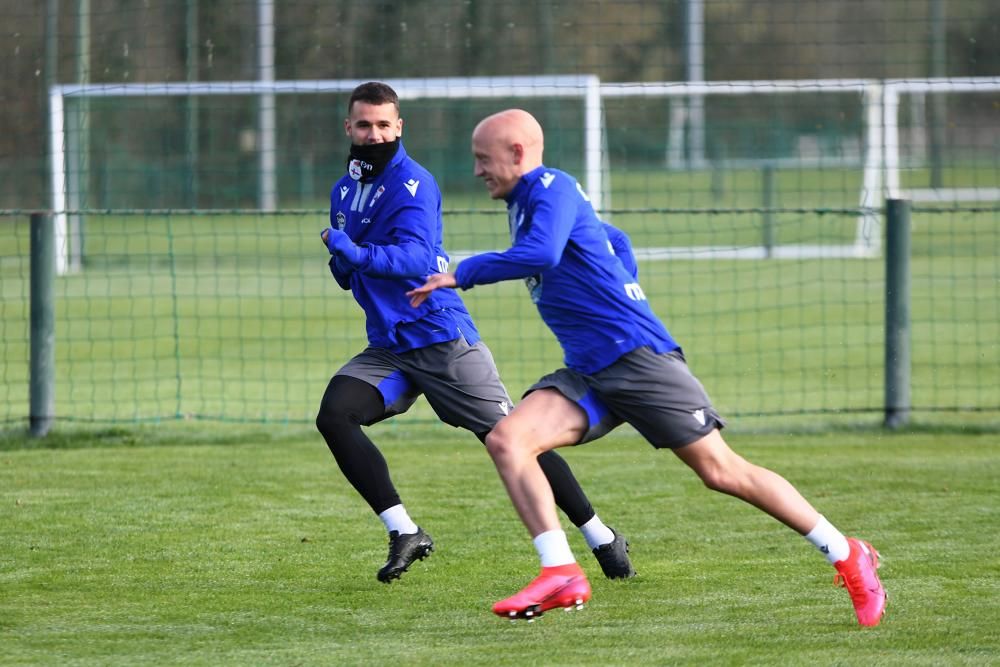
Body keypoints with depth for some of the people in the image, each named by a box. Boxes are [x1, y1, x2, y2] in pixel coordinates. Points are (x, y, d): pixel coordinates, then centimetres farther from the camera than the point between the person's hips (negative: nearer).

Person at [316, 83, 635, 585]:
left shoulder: (412, 182, -10)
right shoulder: (345, 191, 12)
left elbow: (417, 257, -25)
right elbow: (347, 275, 18)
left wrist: (359, 254, -41)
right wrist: (341, 260, -5)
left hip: (440, 337, -6)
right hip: (388, 347, 6)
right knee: (334, 415, -17)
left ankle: (601, 538, 6)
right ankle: (404, 534, -10)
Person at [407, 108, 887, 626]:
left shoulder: (552, 189, -9)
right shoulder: (523, 203, 20)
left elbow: (540, 254, -30)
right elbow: (615, 241, 33)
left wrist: (463, 274, -20)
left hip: (638, 358, -9)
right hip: (587, 373, 9)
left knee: (721, 471, -7)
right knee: (506, 439, -12)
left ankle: (848, 558, 4)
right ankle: (561, 575, -19)